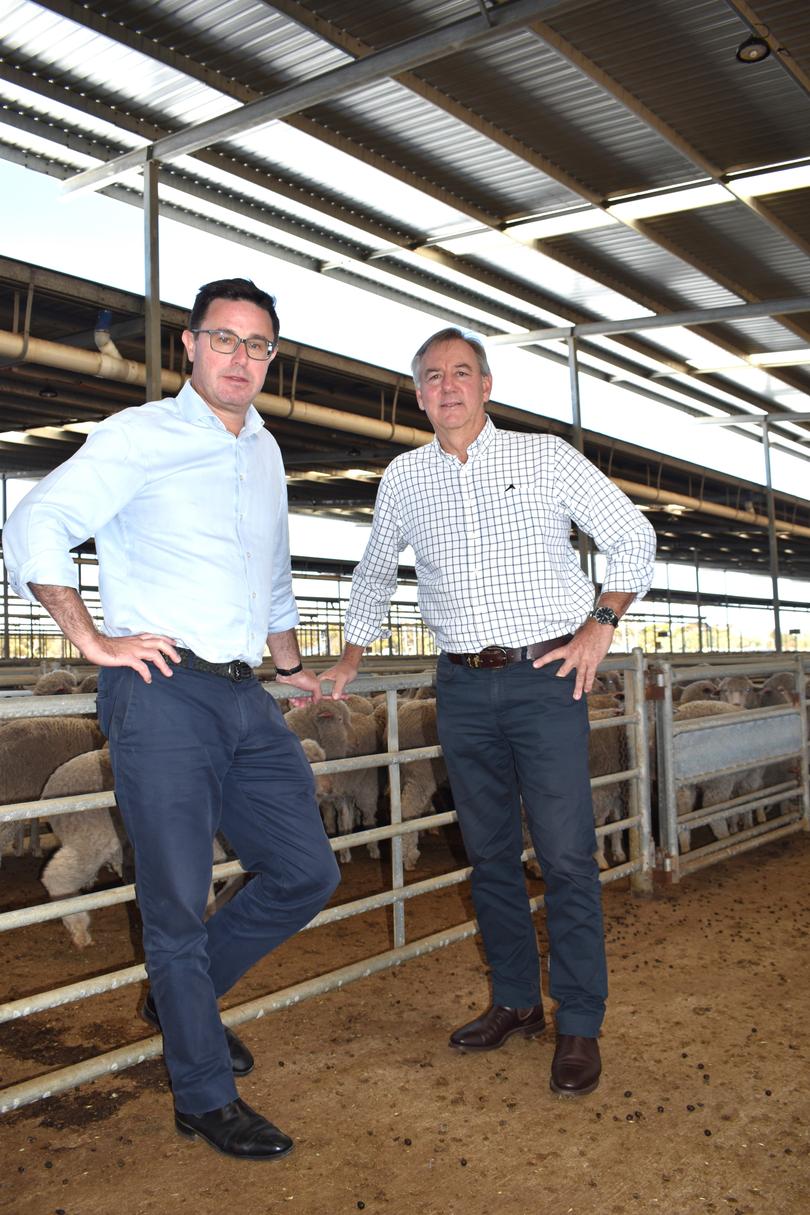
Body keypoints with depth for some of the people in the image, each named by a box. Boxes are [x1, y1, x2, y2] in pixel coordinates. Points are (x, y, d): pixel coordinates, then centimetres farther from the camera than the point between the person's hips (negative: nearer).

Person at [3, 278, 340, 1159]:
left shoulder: (265, 453, 19)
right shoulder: (138, 436, -1)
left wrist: (292, 668, 27)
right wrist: (94, 642, -12)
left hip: (245, 699, 7)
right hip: (161, 694, -7)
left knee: (308, 873, 9)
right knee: (179, 901, 1)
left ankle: (179, 996, 31)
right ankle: (204, 1097, 19)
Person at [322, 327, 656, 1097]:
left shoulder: (546, 458, 1)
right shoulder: (403, 478, 10)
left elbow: (633, 538, 5)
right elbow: (375, 573, 24)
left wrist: (601, 623, -7)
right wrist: (350, 659, 24)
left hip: (546, 678, -3)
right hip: (463, 687, 4)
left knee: (565, 856, -4)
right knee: (488, 853, 11)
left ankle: (579, 1025, 10)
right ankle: (515, 1002, 26)